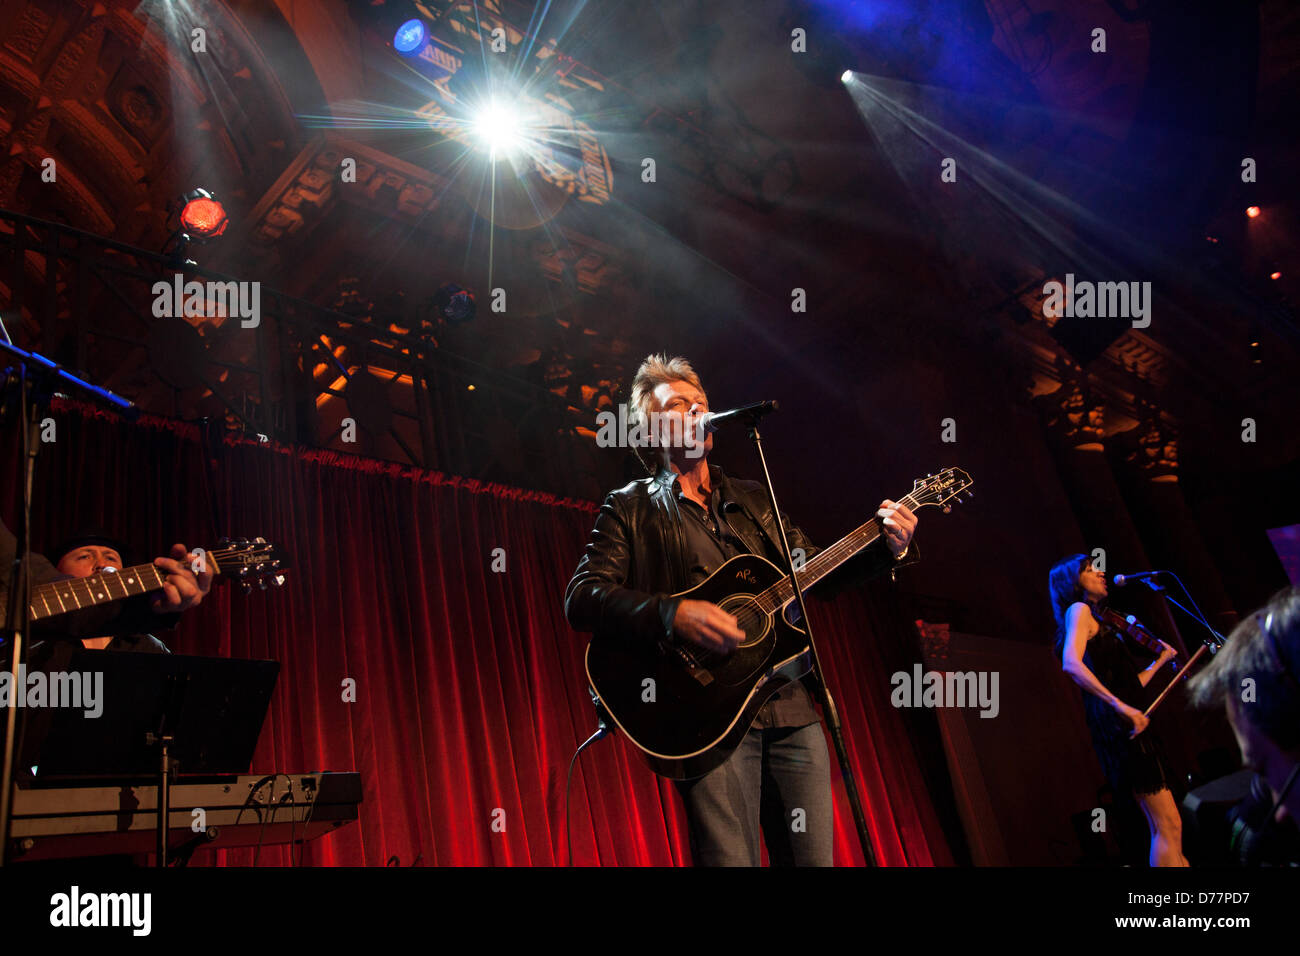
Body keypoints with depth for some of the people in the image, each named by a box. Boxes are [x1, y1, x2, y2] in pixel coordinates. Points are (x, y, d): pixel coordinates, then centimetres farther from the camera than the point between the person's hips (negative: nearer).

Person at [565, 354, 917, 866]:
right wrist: (673, 614, -20)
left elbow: (818, 576, 22)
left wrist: (888, 548, 5)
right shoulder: (630, 507, 6)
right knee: (731, 859, -10)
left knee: (814, 856, 6)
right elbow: (581, 598, -6)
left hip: (791, 707, 5)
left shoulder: (754, 499, 22)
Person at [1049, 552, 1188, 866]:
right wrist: (1121, 707, -29)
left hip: (1129, 728, 9)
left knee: (1168, 827, 9)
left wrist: (1160, 661, 34)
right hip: (1118, 725, -9)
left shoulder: (1092, 618, 24)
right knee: (1167, 826, -10)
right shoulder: (1078, 610, -2)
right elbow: (1071, 664, -22)